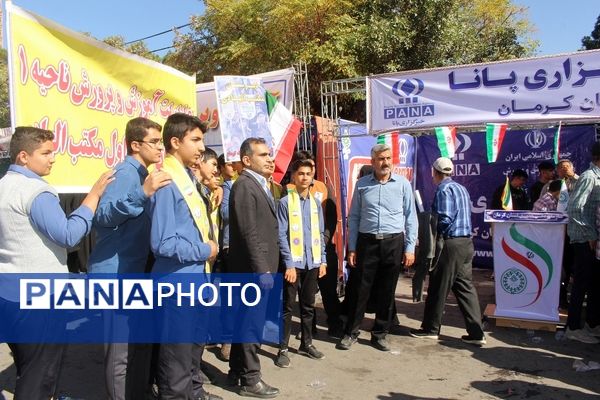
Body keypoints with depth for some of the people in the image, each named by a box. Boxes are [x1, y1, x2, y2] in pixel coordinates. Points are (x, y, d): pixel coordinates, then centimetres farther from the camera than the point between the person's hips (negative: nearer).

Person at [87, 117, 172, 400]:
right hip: (116, 273, -10)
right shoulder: (126, 173, -16)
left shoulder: (141, 174, 14)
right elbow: (103, 217, -30)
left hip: (135, 271, 10)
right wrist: (142, 194, -41)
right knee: (120, 347, 1)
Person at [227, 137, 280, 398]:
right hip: (252, 268, -9)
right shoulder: (244, 186, -15)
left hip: (260, 267, 9)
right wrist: (262, 270, -22)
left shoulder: (261, 185, 15)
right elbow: (249, 233, -21)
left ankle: (237, 372, 30)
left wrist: (267, 267, 15)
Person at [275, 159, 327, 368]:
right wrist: (289, 264, -14)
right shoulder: (285, 202, -6)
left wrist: (323, 260, 8)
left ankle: (306, 343, 28)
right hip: (293, 263, -5)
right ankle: (283, 349, 12)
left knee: (308, 305, 15)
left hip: (312, 262, 5)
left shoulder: (316, 203, 9)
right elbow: (281, 236, -9)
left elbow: (320, 233, 13)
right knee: (287, 306, 3)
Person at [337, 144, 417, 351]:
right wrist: (351, 248, 2)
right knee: (359, 289, 4)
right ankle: (350, 332, 19)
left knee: (387, 292, 9)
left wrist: (410, 248, -1)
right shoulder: (362, 184, 4)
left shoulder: (403, 184, 2)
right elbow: (353, 217, 7)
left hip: (393, 243, 0)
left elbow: (410, 217, 4)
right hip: (367, 242, 0)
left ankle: (380, 334, 24)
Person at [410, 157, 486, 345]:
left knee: (438, 287, 4)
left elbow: (444, 219, -19)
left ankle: (431, 328, 17)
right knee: (466, 287, 10)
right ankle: (476, 333, 12)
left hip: (449, 244, -9)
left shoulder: (443, 190, -11)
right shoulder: (461, 188, 16)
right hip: (466, 242, 9)